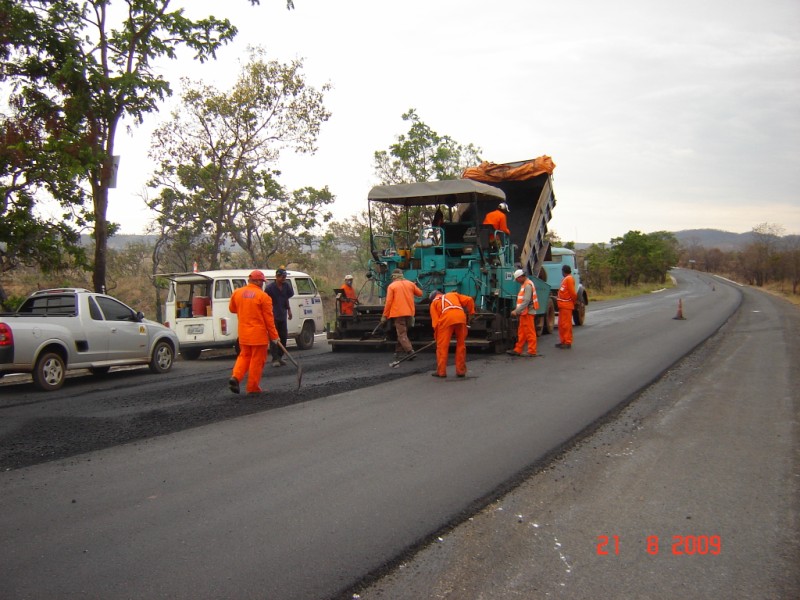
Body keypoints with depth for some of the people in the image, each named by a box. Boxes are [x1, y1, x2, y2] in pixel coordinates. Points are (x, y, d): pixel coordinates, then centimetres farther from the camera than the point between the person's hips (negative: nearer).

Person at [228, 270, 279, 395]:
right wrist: (273, 336, -3)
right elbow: (269, 319, -11)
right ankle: (253, 387, 10)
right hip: (258, 334, -5)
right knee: (257, 360, 5)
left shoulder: (237, 293, 2)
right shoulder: (263, 296, -13)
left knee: (244, 356, 20)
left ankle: (235, 377, -1)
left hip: (243, 334, 5)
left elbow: (232, 308, 18)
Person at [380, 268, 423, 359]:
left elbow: (388, 302, -7)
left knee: (402, 335, -5)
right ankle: (399, 351, 20)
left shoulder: (391, 286, -3)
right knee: (402, 333, 18)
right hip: (410, 312, 5)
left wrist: (384, 316, -2)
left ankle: (410, 352, -19)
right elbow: (420, 293, 19)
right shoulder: (410, 284, 8)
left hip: (399, 313, -5)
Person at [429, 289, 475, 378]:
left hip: (446, 318, -3)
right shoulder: (453, 294, 35)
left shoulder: (434, 303, 26)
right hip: (461, 317, 3)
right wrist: (470, 314, 27)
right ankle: (461, 371, 16)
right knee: (461, 345, 13)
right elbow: (469, 300, 21)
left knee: (442, 346, 5)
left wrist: (436, 336, 20)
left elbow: (435, 321, 14)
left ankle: (441, 371, 6)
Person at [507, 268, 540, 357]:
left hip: (528, 313, -10)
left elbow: (526, 301, -23)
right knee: (521, 333, 12)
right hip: (524, 313, 10)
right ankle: (518, 350, 16)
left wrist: (516, 311, -22)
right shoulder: (524, 284, 17)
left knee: (530, 332, -4)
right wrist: (517, 310, 12)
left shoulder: (528, 285, -15)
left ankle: (531, 351, 0)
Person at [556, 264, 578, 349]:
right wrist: (558, 298, 14)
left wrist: (575, 301, -6)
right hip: (562, 305, 10)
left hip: (566, 305, -10)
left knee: (566, 324, -7)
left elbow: (572, 292, -18)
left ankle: (568, 343, -4)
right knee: (561, 324, 14)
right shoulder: (565, 279, 17)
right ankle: (563, 341, 21)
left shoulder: (569, 279, -14)